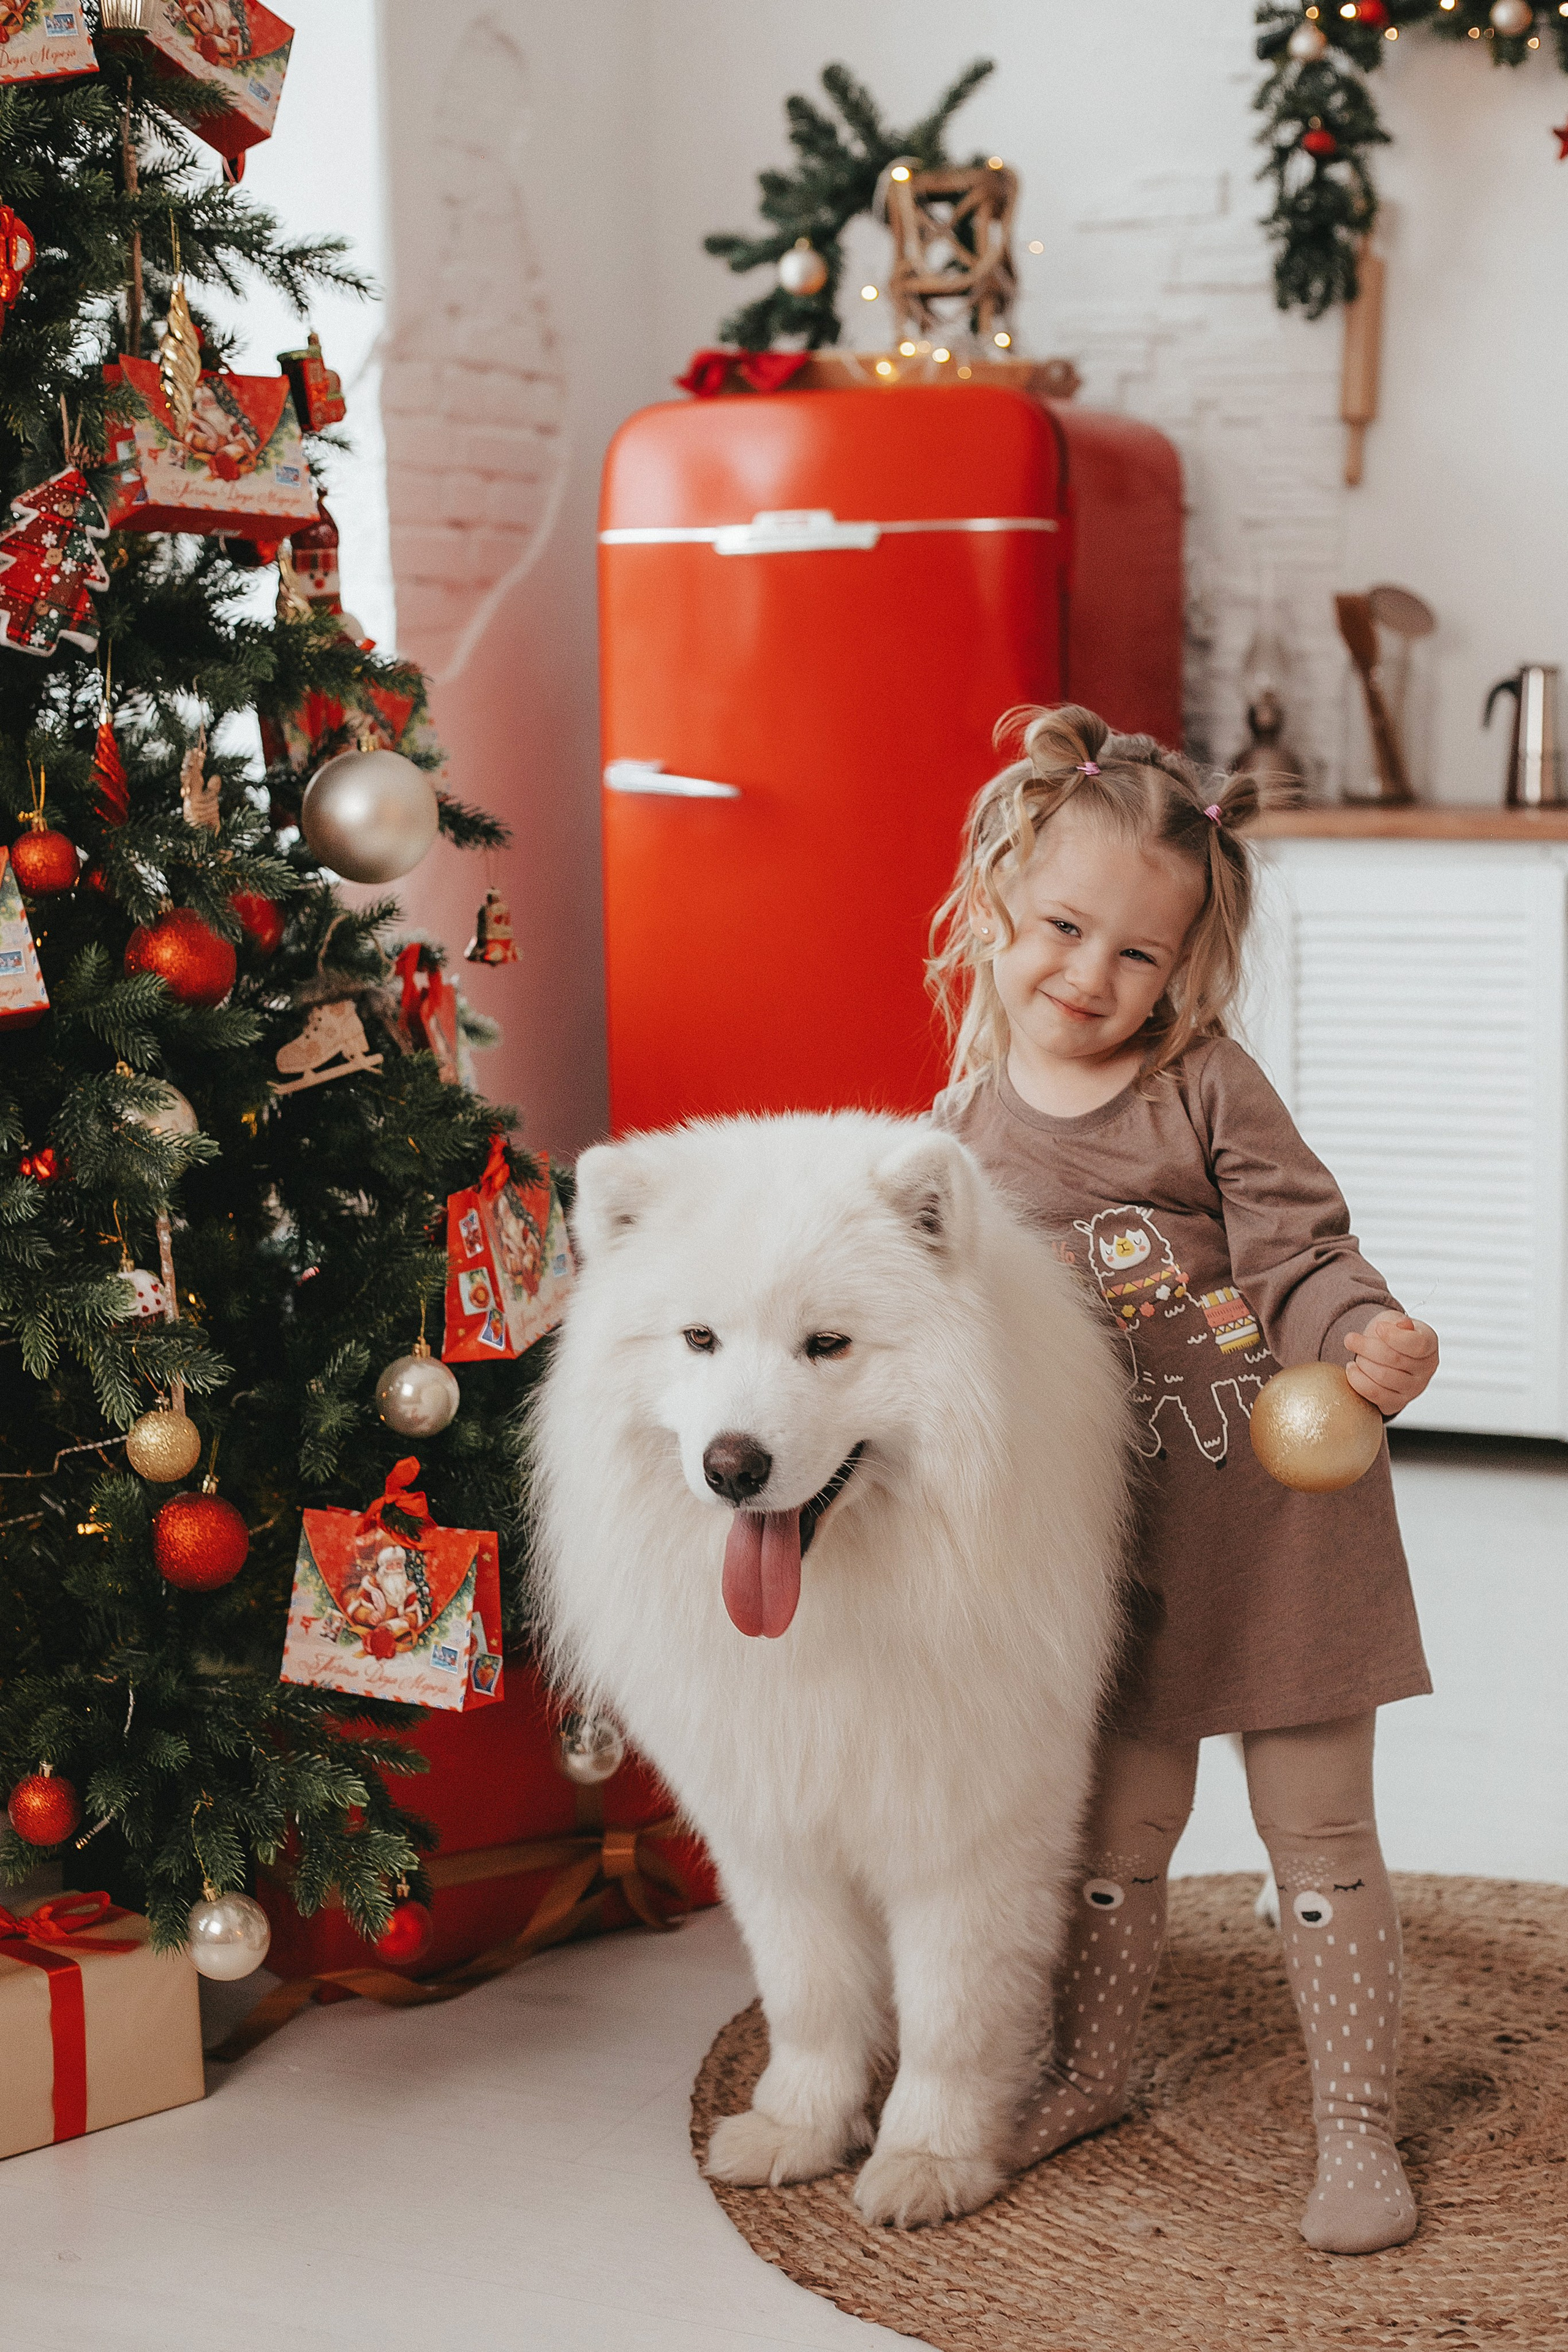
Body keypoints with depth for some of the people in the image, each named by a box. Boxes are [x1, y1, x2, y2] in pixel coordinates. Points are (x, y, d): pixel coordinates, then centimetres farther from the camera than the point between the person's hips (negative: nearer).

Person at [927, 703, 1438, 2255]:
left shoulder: (1208, 1087, -10)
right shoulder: (966, 1128, 3)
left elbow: (1298, 1253, -14)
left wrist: (1363, 1337, -32)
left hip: (1277, 1505, -3)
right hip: (1114, 1539, 4)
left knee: (1317, 1829, 5)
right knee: (1117, 1822, 16)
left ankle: (1353, 2122, 18)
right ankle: (1089, 2072, 36)